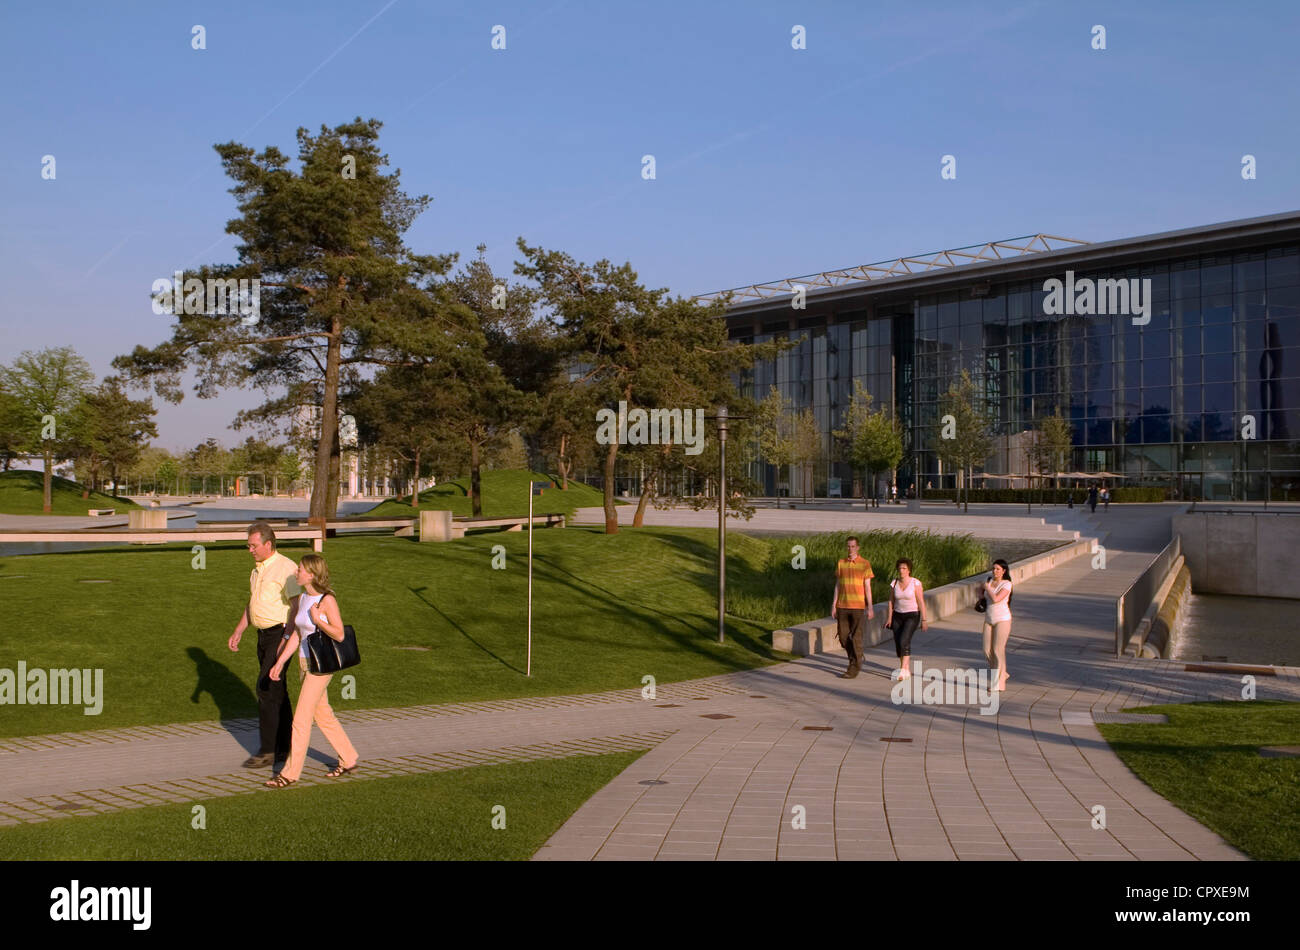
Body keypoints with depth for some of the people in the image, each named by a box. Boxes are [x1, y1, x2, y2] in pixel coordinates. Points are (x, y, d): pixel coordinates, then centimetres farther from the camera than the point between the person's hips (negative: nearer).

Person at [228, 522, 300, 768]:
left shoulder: (286, 568, -15)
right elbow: (252, 603, 22)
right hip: (264, 635, 9)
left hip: (281, 634, -9)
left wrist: (286, 641, -22)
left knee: (266, 689, -11)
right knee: (277, 692, 12)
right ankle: (284, 748, 19)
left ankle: (268, 750, -5)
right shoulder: (258, 569, 13)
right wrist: (238, 632, 18)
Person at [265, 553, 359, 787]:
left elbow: (339, 634, -14)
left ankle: (290, 773, 2)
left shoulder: (327, 600, -15)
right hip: (305, 662, 8)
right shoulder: (301, 599, 7)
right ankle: (348, 760, 29)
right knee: (322, 715, 16)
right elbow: (295, 635, 13)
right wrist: (279, 663, 10)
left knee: (301, 719, -6)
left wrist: (317, 620, -24)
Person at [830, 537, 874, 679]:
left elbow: (867, 586, -2)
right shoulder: (840, 563, 8)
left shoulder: (865, 564, -2)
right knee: (843, 636, 6)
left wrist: (870, 607, -6)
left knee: (856, 637, -4)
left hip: (857, 606, -4)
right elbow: (837, 585, 11)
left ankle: (854, 668, 3)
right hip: (842, 605, 4)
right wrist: (833, 605, 7)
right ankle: (855, 660, 27)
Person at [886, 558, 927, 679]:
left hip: (912, 616, -5)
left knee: (904, 641, -20)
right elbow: (891, 601, 7)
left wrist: (923, 620, -11)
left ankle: (904, 670, -17)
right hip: (898, 616, 5)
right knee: (898, 644, 2)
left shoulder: (916, 583, -11)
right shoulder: (894, 583, 2)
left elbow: (921, 602, -10)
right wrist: (889, 617, 0)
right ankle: (906, 669, 19)